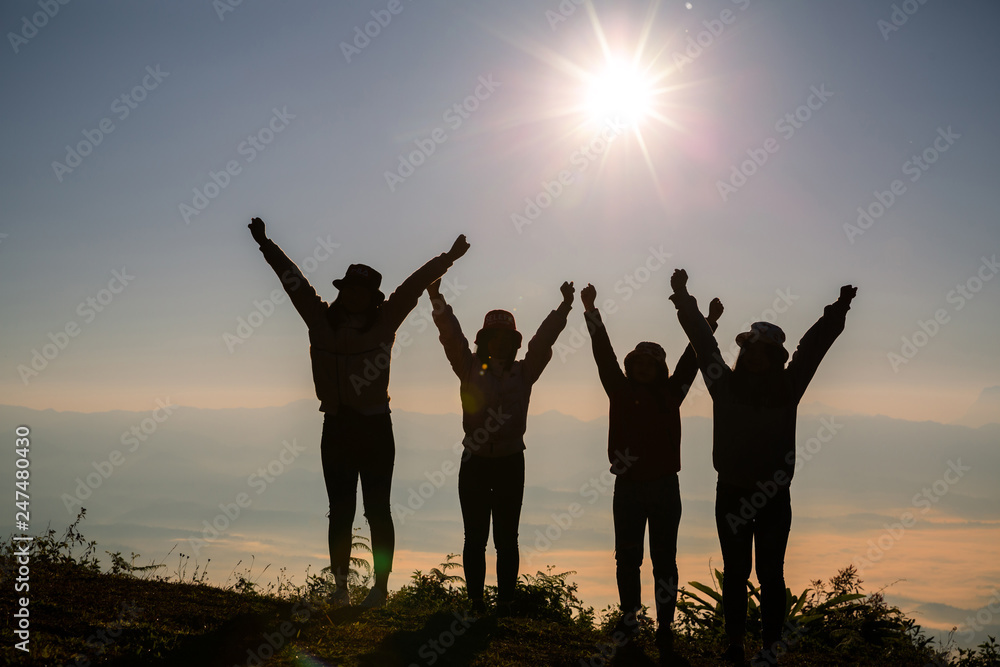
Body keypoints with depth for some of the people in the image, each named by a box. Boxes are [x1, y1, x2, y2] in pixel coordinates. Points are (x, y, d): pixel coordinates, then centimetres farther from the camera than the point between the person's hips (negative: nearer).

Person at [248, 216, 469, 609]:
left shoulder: (384, 320, -1)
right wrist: (266, 246, 15)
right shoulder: (320, 319, 5)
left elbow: (416, 284, -1)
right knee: (340, 512, 7)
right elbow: (293, 279, 10)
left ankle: (381, 585, 11)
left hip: (375, 429, -2)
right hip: (336, 429, 2)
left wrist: (449, 258, -2)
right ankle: (340, 586, 14)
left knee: (377, 511, 4)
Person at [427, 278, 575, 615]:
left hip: (510, 463, 1)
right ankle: (476, 604, 11)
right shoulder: (470, 369, 3)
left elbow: (543, 340, 0)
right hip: (475, 463, 0)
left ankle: (506, 603, 11)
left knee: (506, 539, 6)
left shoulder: (523, 373, 6)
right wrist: (437, 298, -15)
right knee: (475, 538, 4)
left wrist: (564, 308, -8)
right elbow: (451, 335, -6)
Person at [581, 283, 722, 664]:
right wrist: (591, 311, -8)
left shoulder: (671, 394, 4)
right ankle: (629, 619, 23)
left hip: (664, 488, 0)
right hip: (628, 488, 0)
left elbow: (691, 358, 2)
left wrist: (710, 322, -2)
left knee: (664, 560, 2)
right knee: (627, 558, 8)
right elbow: (604, 354, -3)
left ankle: (665, 633, 5)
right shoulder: (621, 392, 3)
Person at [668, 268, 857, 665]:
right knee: (734, 573, 7)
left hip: (774, 496, 0)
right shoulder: (726, 385, -4)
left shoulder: (787, 389, -4)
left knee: (770, 573, 7)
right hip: (732, 492, 1)